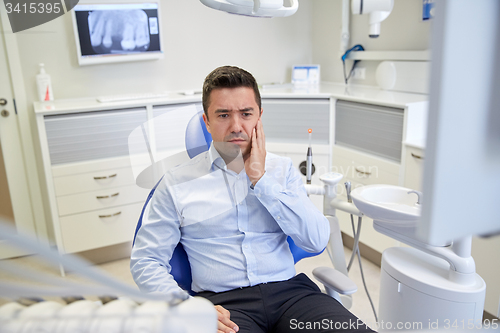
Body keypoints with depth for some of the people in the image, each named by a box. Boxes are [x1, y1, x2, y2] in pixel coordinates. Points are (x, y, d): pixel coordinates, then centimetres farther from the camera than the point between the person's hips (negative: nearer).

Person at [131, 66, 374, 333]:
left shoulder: (282, 169, 10)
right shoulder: (178, 183, 3)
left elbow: (317, 241, -2)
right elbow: (145, 261, 4)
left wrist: (261, 179, -7)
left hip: (289, 289, 2)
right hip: (224, 300, -1)